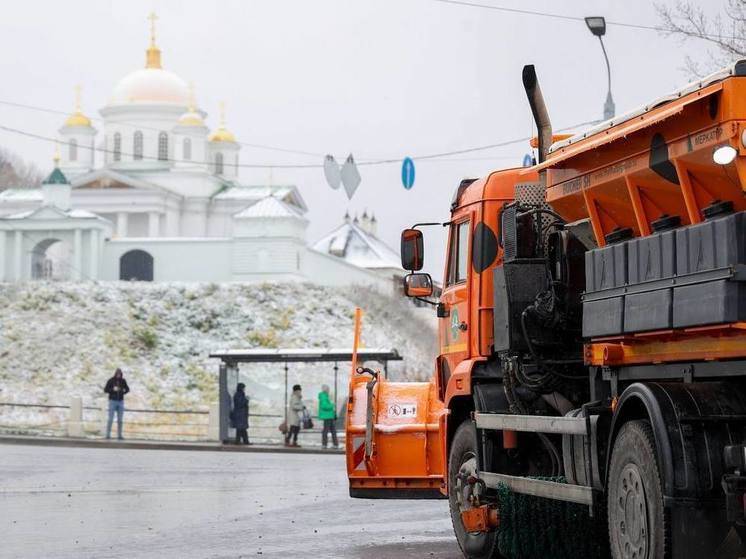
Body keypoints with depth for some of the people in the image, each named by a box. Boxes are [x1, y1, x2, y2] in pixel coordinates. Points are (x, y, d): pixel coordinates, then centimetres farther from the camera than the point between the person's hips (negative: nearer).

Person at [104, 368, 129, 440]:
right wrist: (113, 389, -22)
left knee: (120, 420, 2)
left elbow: (127, 389, 13)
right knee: (110, 419, -7)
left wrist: (124, 390, -10)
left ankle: (119, 435, 5)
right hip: (112, 401, -3)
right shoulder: (111, 381, -5)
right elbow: (105, 390, -6)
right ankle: (108, 434, -3)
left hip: (120, 402, 3)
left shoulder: (123, 381, 4)